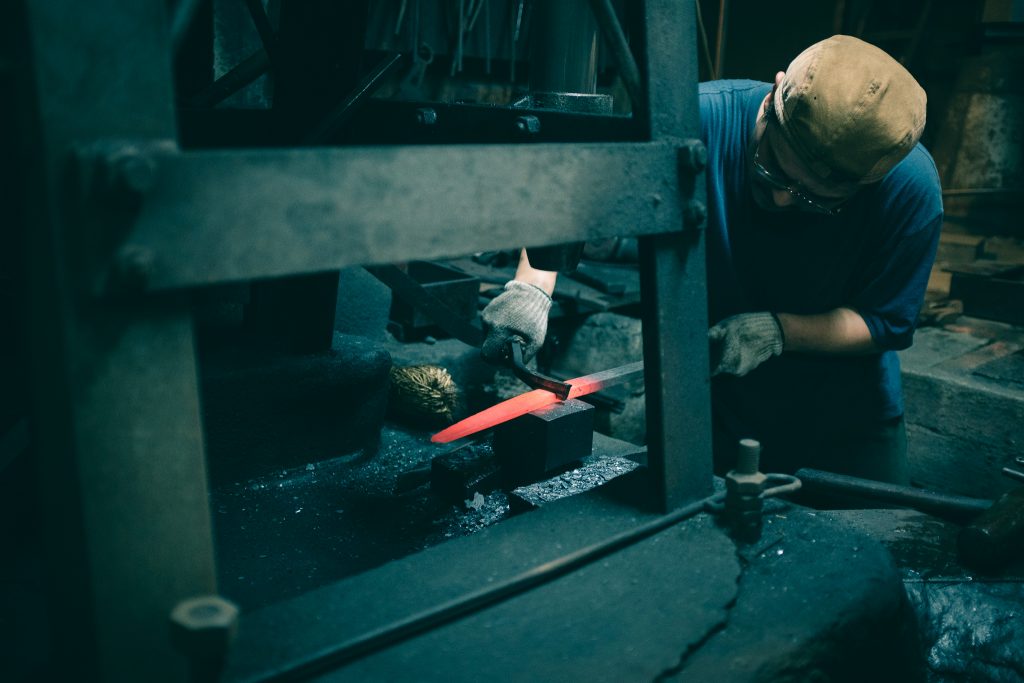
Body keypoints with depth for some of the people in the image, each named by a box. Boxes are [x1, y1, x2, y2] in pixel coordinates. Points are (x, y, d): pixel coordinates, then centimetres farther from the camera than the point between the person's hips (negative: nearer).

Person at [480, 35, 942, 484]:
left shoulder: (910, 185, -23)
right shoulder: (703, 120, -26)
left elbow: (887, 323, -13)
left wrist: (778, 331, -29)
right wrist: (532, 286, -38)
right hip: (718, 406, 0)